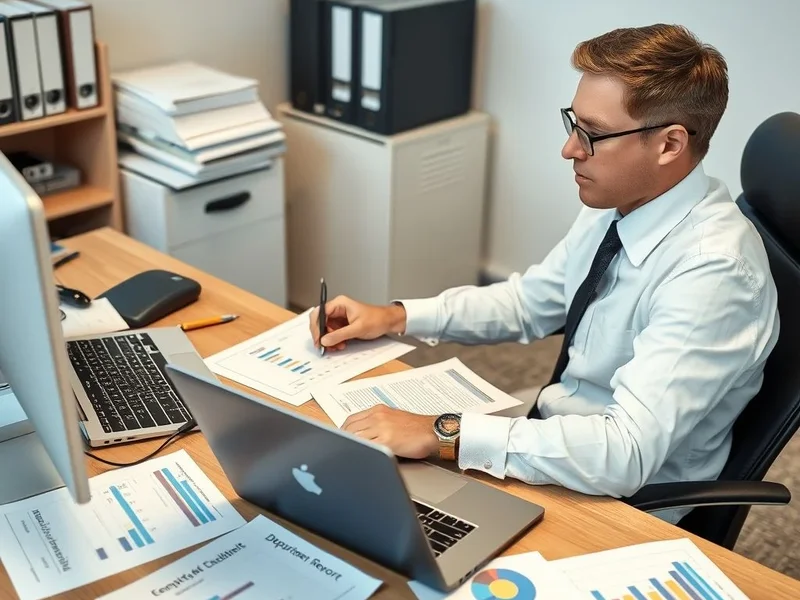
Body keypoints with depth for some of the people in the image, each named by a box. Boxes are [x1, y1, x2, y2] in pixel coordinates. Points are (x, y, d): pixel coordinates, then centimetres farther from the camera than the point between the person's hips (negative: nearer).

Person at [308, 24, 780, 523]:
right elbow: (528, 301, 10)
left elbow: (624, 455, -34)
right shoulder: (615, 206, -3)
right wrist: (396, 317, -1)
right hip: (556, 446, 7)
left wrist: (443, 434, -34)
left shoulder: (714, 271, -28)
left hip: (624, 508, -7)